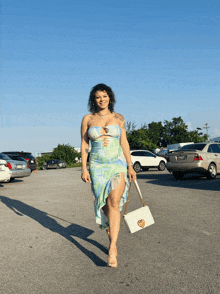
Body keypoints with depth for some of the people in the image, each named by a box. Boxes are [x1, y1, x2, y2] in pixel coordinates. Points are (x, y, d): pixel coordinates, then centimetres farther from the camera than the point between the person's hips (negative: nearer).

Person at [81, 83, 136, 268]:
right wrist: (84, 169, -1)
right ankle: (112, 238, 27)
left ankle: (112, 250, -16)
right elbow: (84, 145, 6)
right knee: (105, 206, 5)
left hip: (117, 164, -1)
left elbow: (124, 143, 7)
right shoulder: (88, 119, 5)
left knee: (114, 203, -15)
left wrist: (130, 167, 3)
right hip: (97, 166, 1)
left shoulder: (118, 118, 6)